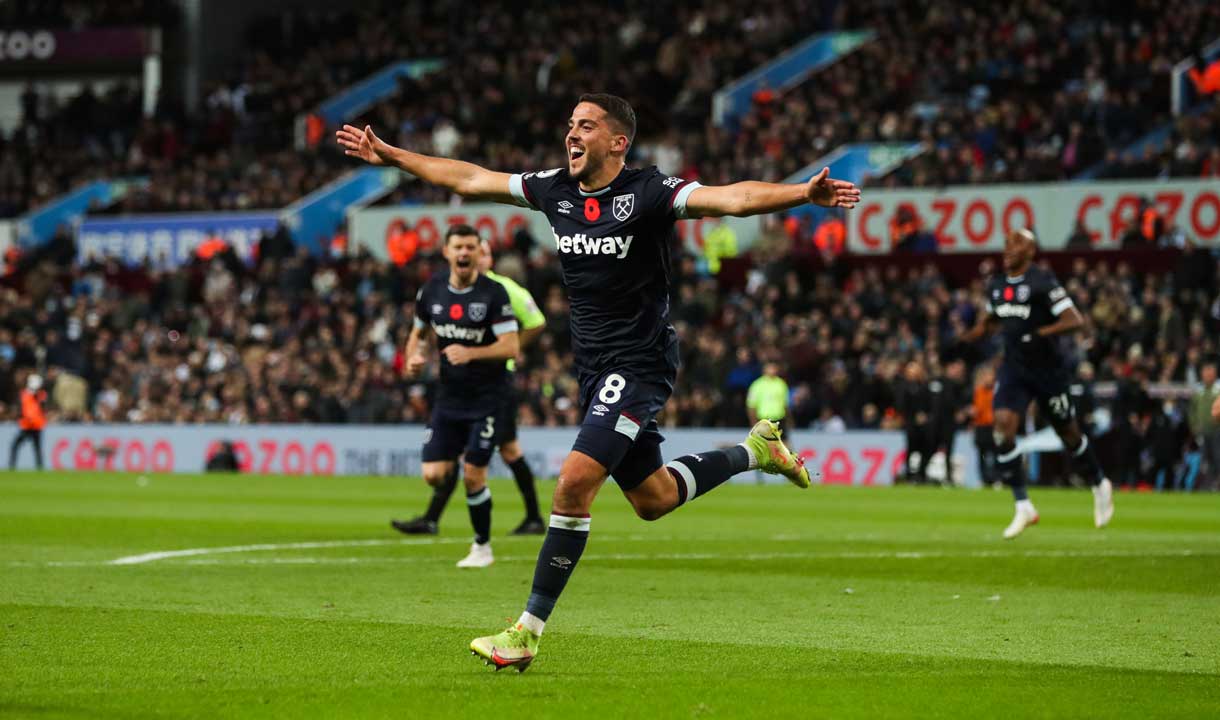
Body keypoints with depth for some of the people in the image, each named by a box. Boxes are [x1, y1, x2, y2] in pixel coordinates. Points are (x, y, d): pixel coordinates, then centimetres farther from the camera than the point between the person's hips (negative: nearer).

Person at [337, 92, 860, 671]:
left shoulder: (649, 193, -14)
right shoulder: (554, 190, 5)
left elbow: (732, 198, -28)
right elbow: (469, 179, 15)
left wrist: (803, 193, -44)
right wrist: (389, 156, 18)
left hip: (639, 361, -8)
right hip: (594, 366, 8)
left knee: (574, 483, -18)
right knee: (652, 500, 16)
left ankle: (528, 630, -12)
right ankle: (755, 450, 42)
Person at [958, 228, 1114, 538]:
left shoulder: (1043, 283, -16)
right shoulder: (996, 286, 5)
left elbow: (1074, 320, -22)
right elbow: (990, 321, 23)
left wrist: (1040, 334, -34)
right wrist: (967, 337, 5)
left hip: (1048, 370, -5)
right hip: (1014, 369, 5)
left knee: (1068, 433, 10)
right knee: (1003, 425, -16)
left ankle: (1100, 487, 38)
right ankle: (1023, 507, -11)